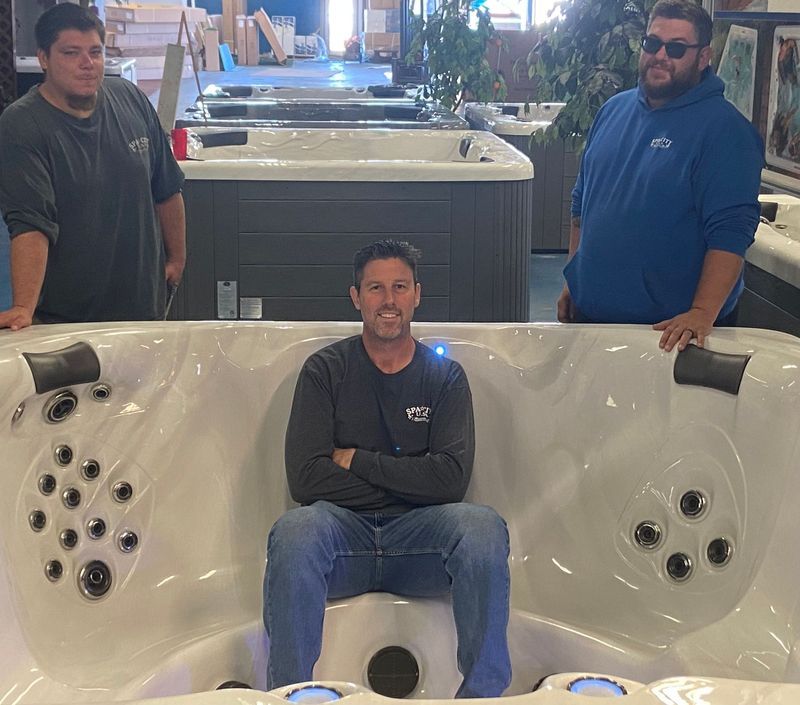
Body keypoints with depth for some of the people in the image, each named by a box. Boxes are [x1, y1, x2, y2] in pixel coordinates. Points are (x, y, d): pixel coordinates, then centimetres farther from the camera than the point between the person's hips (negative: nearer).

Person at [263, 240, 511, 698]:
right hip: (344, 529, 0)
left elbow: (451, 479, -7)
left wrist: (356, 460, -6)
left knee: (483, 526, -31)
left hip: (419, 536, 1)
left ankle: (484, 693, -21)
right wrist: (407, 481, -7)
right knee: (295, 531, -33)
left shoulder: (445, 375, 8)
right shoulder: (325, 371, 6)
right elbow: (305, 479, -7)